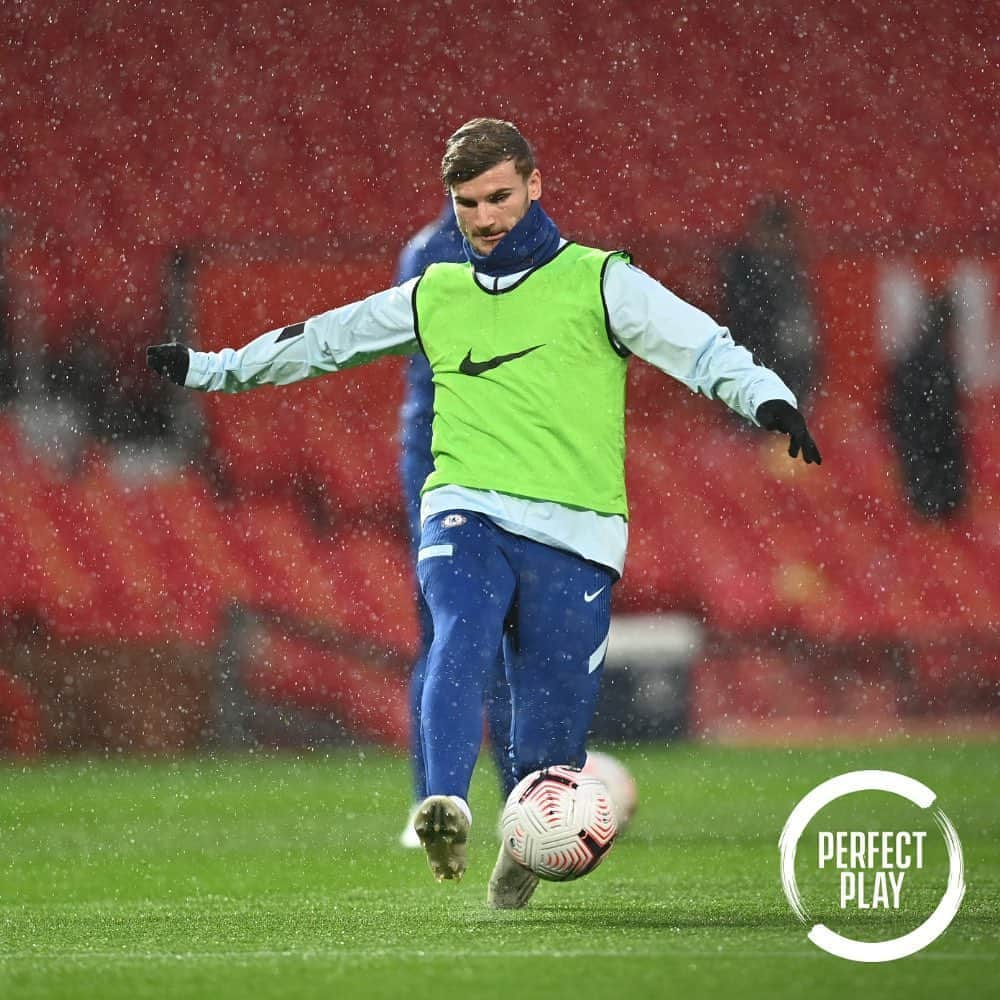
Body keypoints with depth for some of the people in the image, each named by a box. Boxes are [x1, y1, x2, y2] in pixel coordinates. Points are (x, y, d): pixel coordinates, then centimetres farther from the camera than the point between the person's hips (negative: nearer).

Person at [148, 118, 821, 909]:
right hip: (466, 513, 2)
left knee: (550, 737, -3)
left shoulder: (599, 282, 6)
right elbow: (317, 341, 30)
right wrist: (209, 368, 36)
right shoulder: (434, 297, 18)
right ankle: (446, 811, -48)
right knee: (463, 640, -30)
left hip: (574, 531, -2)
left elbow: (701, 347, -7)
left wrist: (765, 397, -26)